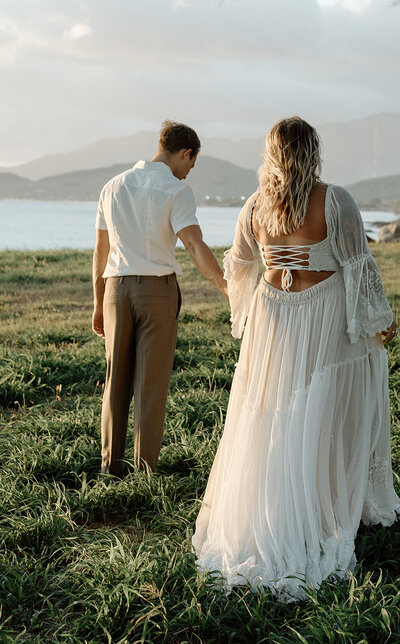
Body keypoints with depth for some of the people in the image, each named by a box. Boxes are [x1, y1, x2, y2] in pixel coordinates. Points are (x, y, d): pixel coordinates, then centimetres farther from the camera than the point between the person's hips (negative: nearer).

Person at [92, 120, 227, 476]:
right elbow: (196, 246, -21)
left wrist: (98, 304, 19)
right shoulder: (177, 190, -7)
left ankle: (111, 462, 20)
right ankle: (145, 467, 10)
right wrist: (227, 287, -26)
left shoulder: (114, 187, 10)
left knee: (117, 379, 13)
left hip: (116, 287, 5)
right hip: (158, 289, -4)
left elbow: (101, 251, 13)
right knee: (152, 381, 4)